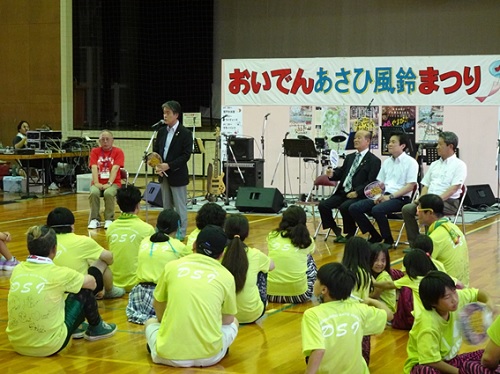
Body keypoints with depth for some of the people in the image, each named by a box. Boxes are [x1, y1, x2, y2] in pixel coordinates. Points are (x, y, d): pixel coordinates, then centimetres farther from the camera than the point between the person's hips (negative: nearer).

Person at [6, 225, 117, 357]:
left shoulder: (17, 270, -1)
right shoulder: (58, 274, -13)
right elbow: (91, 282, 5)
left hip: (17, 345, 5)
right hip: (50, 347, -5)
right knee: (85, 293, 11)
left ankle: (77, 328, 46)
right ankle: (96, 328, 35)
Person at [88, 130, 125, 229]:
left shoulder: (118, 152, 2)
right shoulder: (95, 151, 8)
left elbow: (115, 168, -11)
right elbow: (94, 168, -5)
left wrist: (109, 183, -25)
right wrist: (96, 183, -20)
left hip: (113, 183, -2)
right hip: (98, 183, 2)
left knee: (109, 193, -34)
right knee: (94, 193, -31)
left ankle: (109, 219, -18)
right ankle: (94, 219, -17)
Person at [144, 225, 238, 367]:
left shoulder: (172, 266, 6)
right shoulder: (226, 276, 3)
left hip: (169, 355, 1)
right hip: (209, 355, -1)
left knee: (151, 322, 33)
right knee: (233, 323, 29)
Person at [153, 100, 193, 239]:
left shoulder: (185, 134, -11)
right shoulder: (162, 131, 8)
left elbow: (185, 155, -16)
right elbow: (155, 150, 11)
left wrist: (169, 165, -22)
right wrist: (157, 165, -8)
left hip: (177, 176, -6)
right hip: (164, 175, 7)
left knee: (180, 206, 2)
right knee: (166, 206, 15)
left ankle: (181, 233, 9)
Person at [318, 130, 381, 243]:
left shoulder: (374, 161, -2)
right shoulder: (349, 157, 21)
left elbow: (371, 182, -11)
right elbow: (341, 172, 19)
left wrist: (357, 192, -21)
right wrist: (332, 174, -4)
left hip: (358, 195, -7)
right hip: (342, 193, 7)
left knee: (344, 207, -33)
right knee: (323, 205, -11)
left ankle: (350, 234, -7)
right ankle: (336, 231, 8)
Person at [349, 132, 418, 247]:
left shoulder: (410, 162, -3)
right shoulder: (387, 162, 18)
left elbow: (410, 186, -10)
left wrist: (391, 196, -17)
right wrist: (377, 196, -1)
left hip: (400, 198, -7)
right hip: (384, 196, 7)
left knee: (377, 210, -36)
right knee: (354, 208, -10)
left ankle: (388, 240, -12)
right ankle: (375, 236, 3)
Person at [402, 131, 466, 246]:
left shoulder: (459, 165, -2)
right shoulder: (434, 164, 21)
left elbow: (454, 188, -13)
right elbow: (426, 185, 19)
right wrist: (422, 199, -2)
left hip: (448, 202, -7)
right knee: (406, 209, -15)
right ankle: (414, 244, -12)